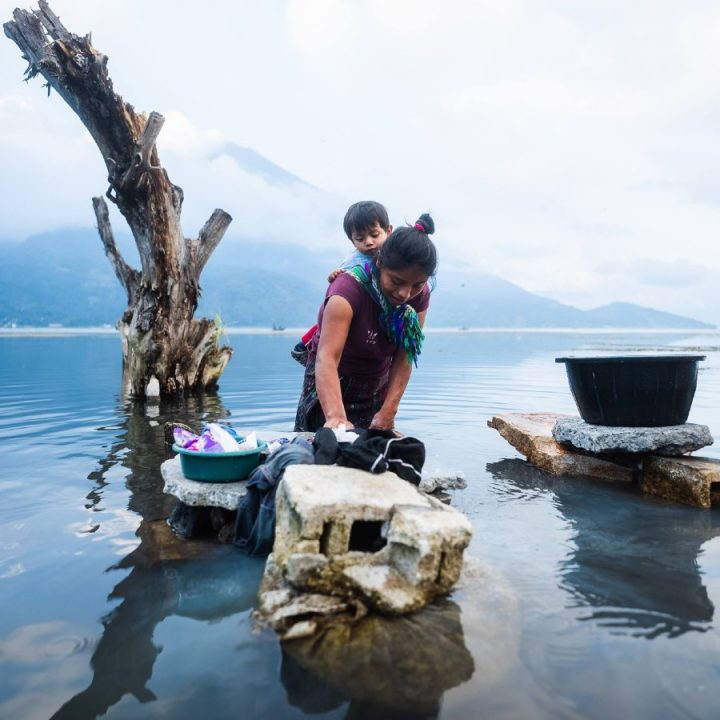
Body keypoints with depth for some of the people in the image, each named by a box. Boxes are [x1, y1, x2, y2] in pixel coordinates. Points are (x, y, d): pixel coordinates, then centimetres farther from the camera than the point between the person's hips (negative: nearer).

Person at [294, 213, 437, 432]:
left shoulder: (419, 295, -13)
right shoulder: (349, 288, -30)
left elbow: (403, 358, -14)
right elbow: (327, 358, -42)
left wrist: (388, 413, -24)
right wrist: (336, 417, -56)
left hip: (377, 393, 5)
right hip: (332, 390, -4)